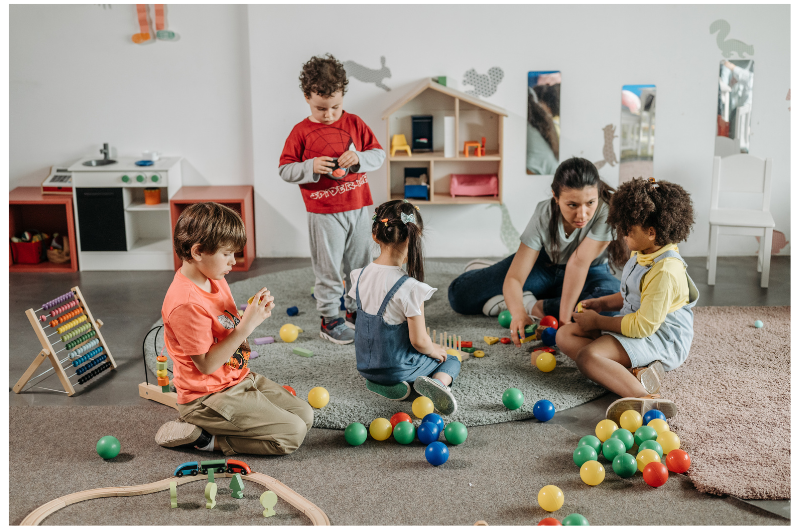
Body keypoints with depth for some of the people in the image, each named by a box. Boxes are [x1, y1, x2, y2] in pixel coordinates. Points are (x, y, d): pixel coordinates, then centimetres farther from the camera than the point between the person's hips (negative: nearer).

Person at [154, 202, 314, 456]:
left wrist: (254, 314, -6)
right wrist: (246, 326, -25)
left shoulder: (215, 280, 4)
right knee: (292, 435, -14)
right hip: (209, 396, -10)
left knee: (305, 415, 8)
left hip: (241, 378, 10)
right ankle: (200, 437, -5)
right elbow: (206, 364, -23)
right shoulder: (186, 304, -26)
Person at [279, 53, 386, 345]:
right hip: (323, 214, -3)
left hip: (358, 208, 4)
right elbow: (285, 170, -4)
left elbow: (379, 154, 5)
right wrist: (311, 167, -22)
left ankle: (356, 311, 32)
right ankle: (329, 320, 17)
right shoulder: (301, 132, -5)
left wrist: (358, 158, -15)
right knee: (328, 269, 4)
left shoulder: (354, 123, 3)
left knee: (360, 264, 15)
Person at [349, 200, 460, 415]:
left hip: (366, 365, 5)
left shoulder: (361, 276, -8)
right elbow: (419, 341, -22)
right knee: (451, 361, 21)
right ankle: (438, 382, -12)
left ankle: (378, 382, 6)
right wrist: (434, 351, 2)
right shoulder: (410, 288, -28)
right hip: (398, 368, -5)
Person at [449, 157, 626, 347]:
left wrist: (564, 317, -41)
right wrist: (518, 314, -50)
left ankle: (534, 306, -21)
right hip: (545, 265, 0)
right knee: (460, 293, -10)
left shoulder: (608, 209, -34)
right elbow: (513, 278, -31)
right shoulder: (544, 215, -29)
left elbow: (579, 262, -35)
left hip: (589, 273, 0)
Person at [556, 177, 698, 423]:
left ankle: (646, 399, -48)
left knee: (588, 356, -31)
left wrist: (598, 321, -14)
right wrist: (602, 303, 12)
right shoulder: (642, 255, 8)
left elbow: (644, 325, -25)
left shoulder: (665, 271, -25)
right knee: (565, 335, 0)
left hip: (660, 338, -11)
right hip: (635, 323, 11)